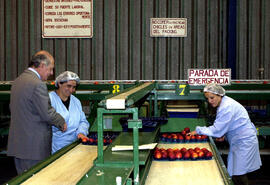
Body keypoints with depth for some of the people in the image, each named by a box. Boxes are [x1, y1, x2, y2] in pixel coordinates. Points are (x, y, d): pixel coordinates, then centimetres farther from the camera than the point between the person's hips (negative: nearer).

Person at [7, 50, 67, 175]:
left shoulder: (17, 81, 11)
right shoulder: (38, 85, -18)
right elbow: (47, 113, -17)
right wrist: (62, 123, 0)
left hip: (16, 144, 9)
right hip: (35, 146, -9)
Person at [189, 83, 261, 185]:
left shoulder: (227, 107, -23)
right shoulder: (223, 103, 8)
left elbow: (217, 130, -23)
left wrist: (198, 130, -14)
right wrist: (223, 134, 3)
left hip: (244, 142, -10)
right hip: (239, 141, 10)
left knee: (238, 176, -8)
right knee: (236, 174, 11)